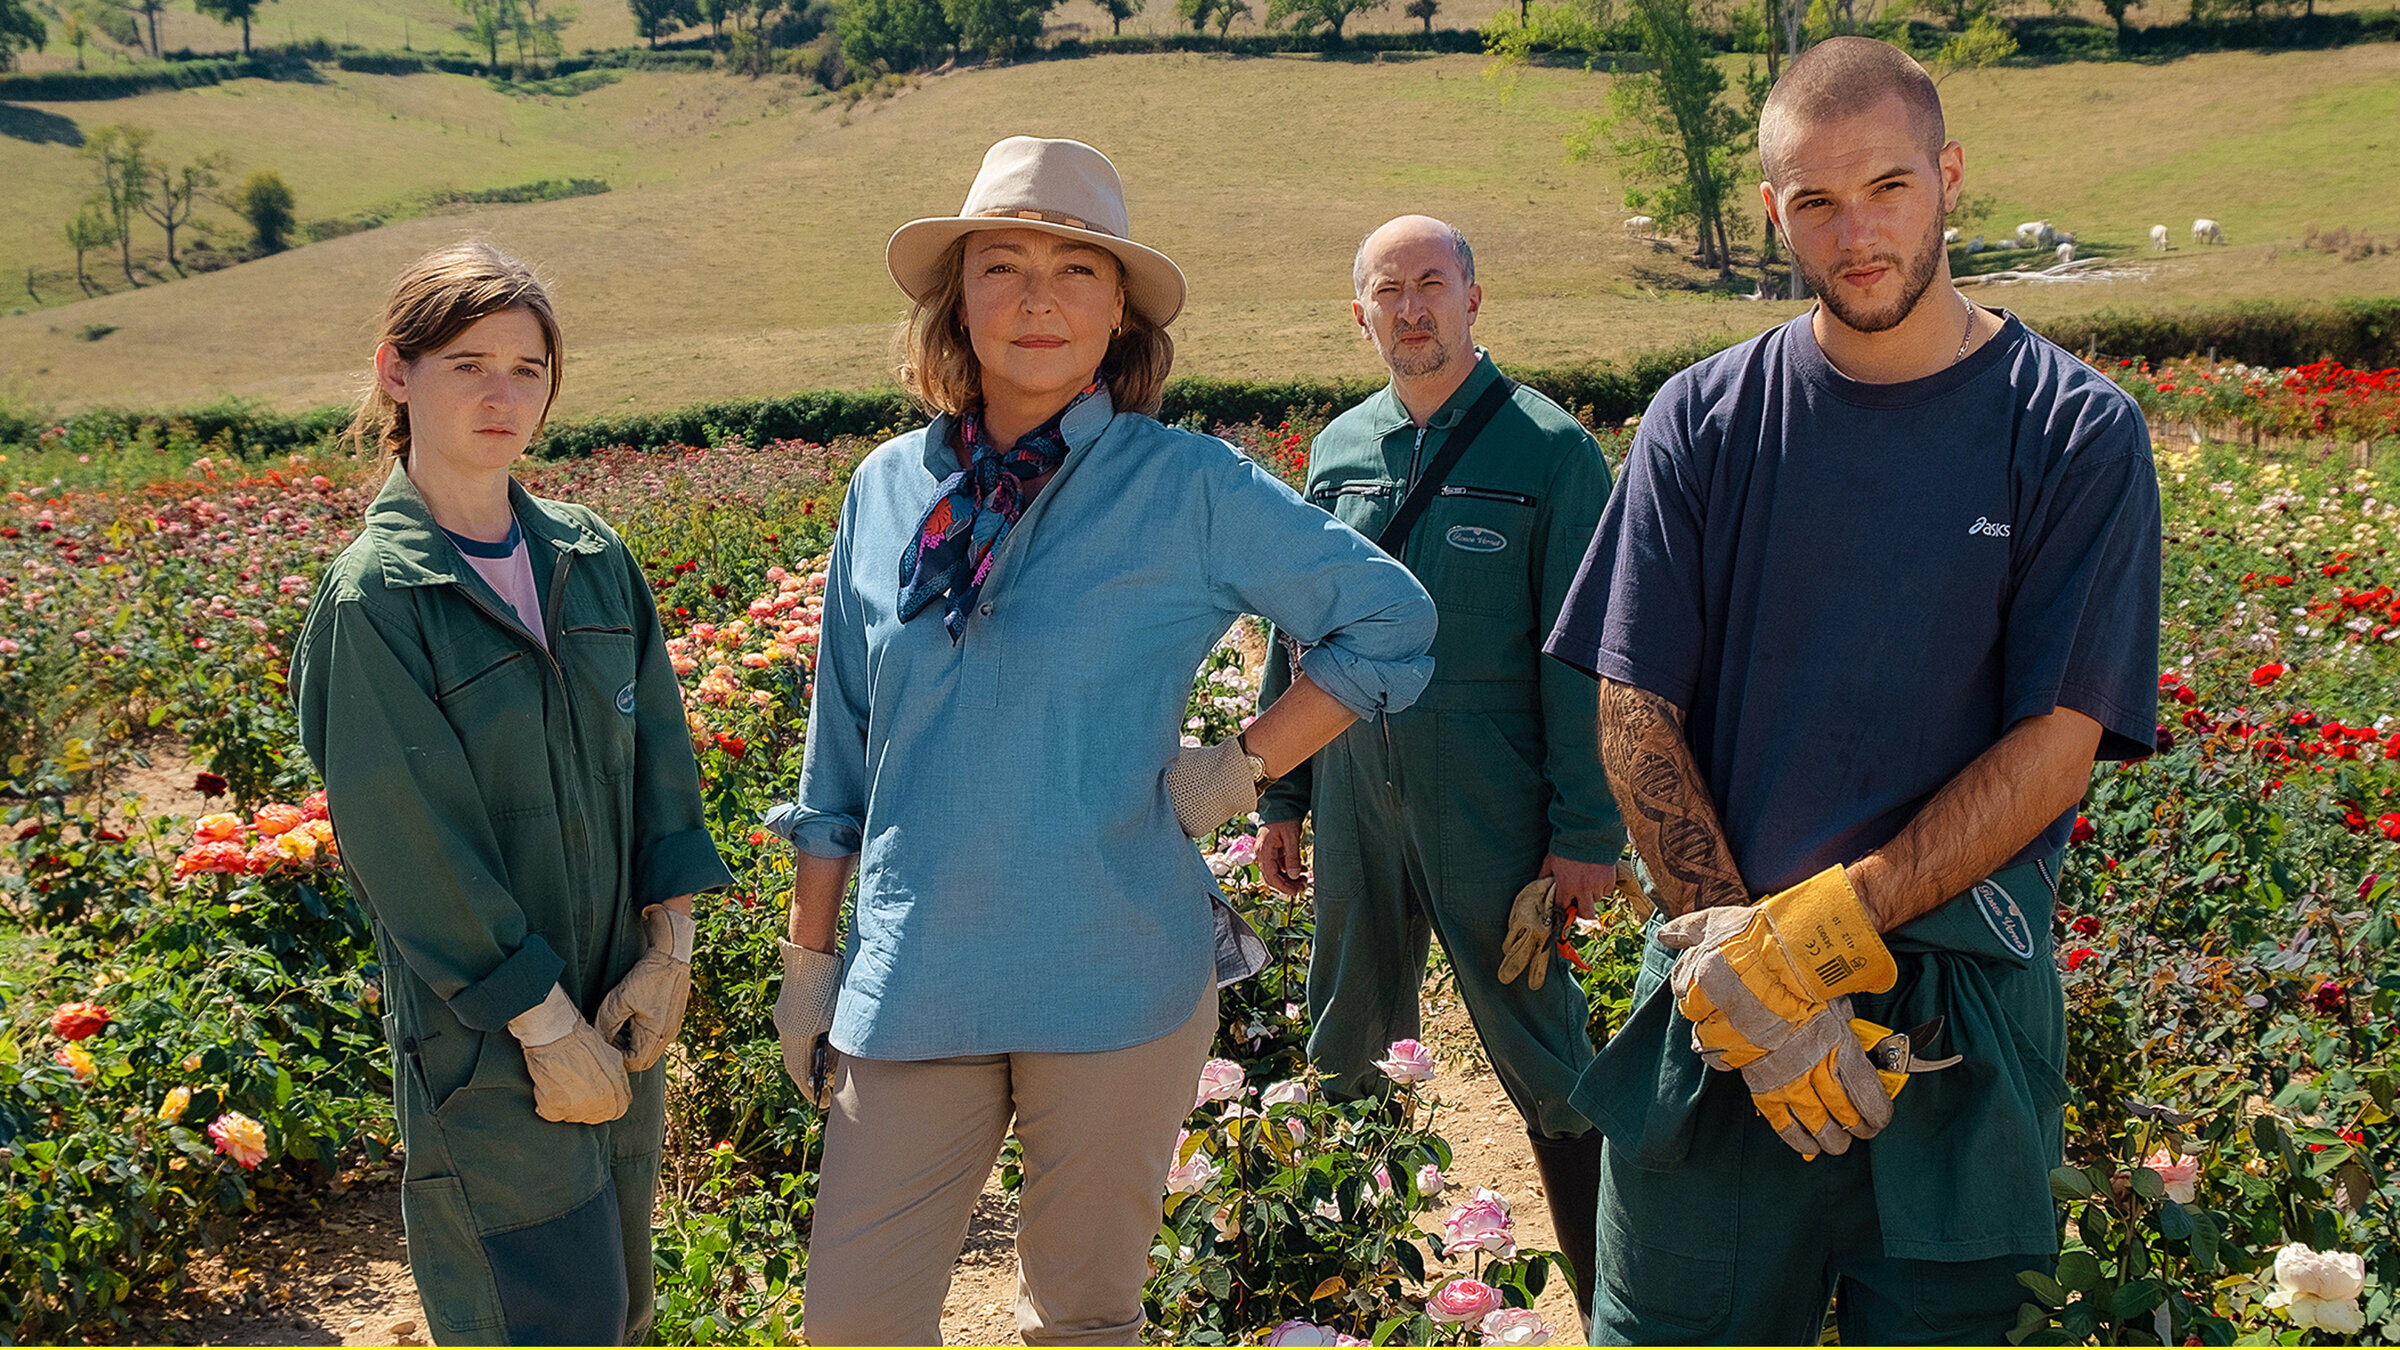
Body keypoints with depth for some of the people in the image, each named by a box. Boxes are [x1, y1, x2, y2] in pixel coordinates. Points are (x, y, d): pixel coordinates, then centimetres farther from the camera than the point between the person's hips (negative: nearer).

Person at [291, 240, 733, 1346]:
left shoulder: (592, 557, 4)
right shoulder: (374, 594, -13)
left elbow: (657, 755, 6)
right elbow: (413, 841, -15)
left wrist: (667, 947, -3)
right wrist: (546, 1022, -15)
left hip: (618, 1006, 6)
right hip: (484, 1034, -6)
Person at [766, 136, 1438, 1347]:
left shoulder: (1187, 488, -5)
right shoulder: (889, 491, 5)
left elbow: (1389, 620, 3)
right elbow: (840, 755, 12)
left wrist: (1239, 771, -3)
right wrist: (809, 956, 13)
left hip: (1116, 977, -2)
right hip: (910, 977, 3)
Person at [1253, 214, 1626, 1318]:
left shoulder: (1548, 451, -6)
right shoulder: (1336, 451, 9)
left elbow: (1582, 658, -8)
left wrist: (1588, 831, -12)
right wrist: (1280, 797, 13)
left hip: (1490, 815, -5)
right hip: (1355, 805, 5)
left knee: (1544, 1061, 2)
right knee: (1344, 1052, 16)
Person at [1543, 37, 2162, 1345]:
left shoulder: (2077, 435, -3)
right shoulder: (1700, 425, 1)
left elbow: (2056, 745, -9)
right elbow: (1634, 714, -3)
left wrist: (1819, 931, -18)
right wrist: (1737, 959, -14)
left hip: (1958, 1014, -1)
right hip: (1719, 992, 1)